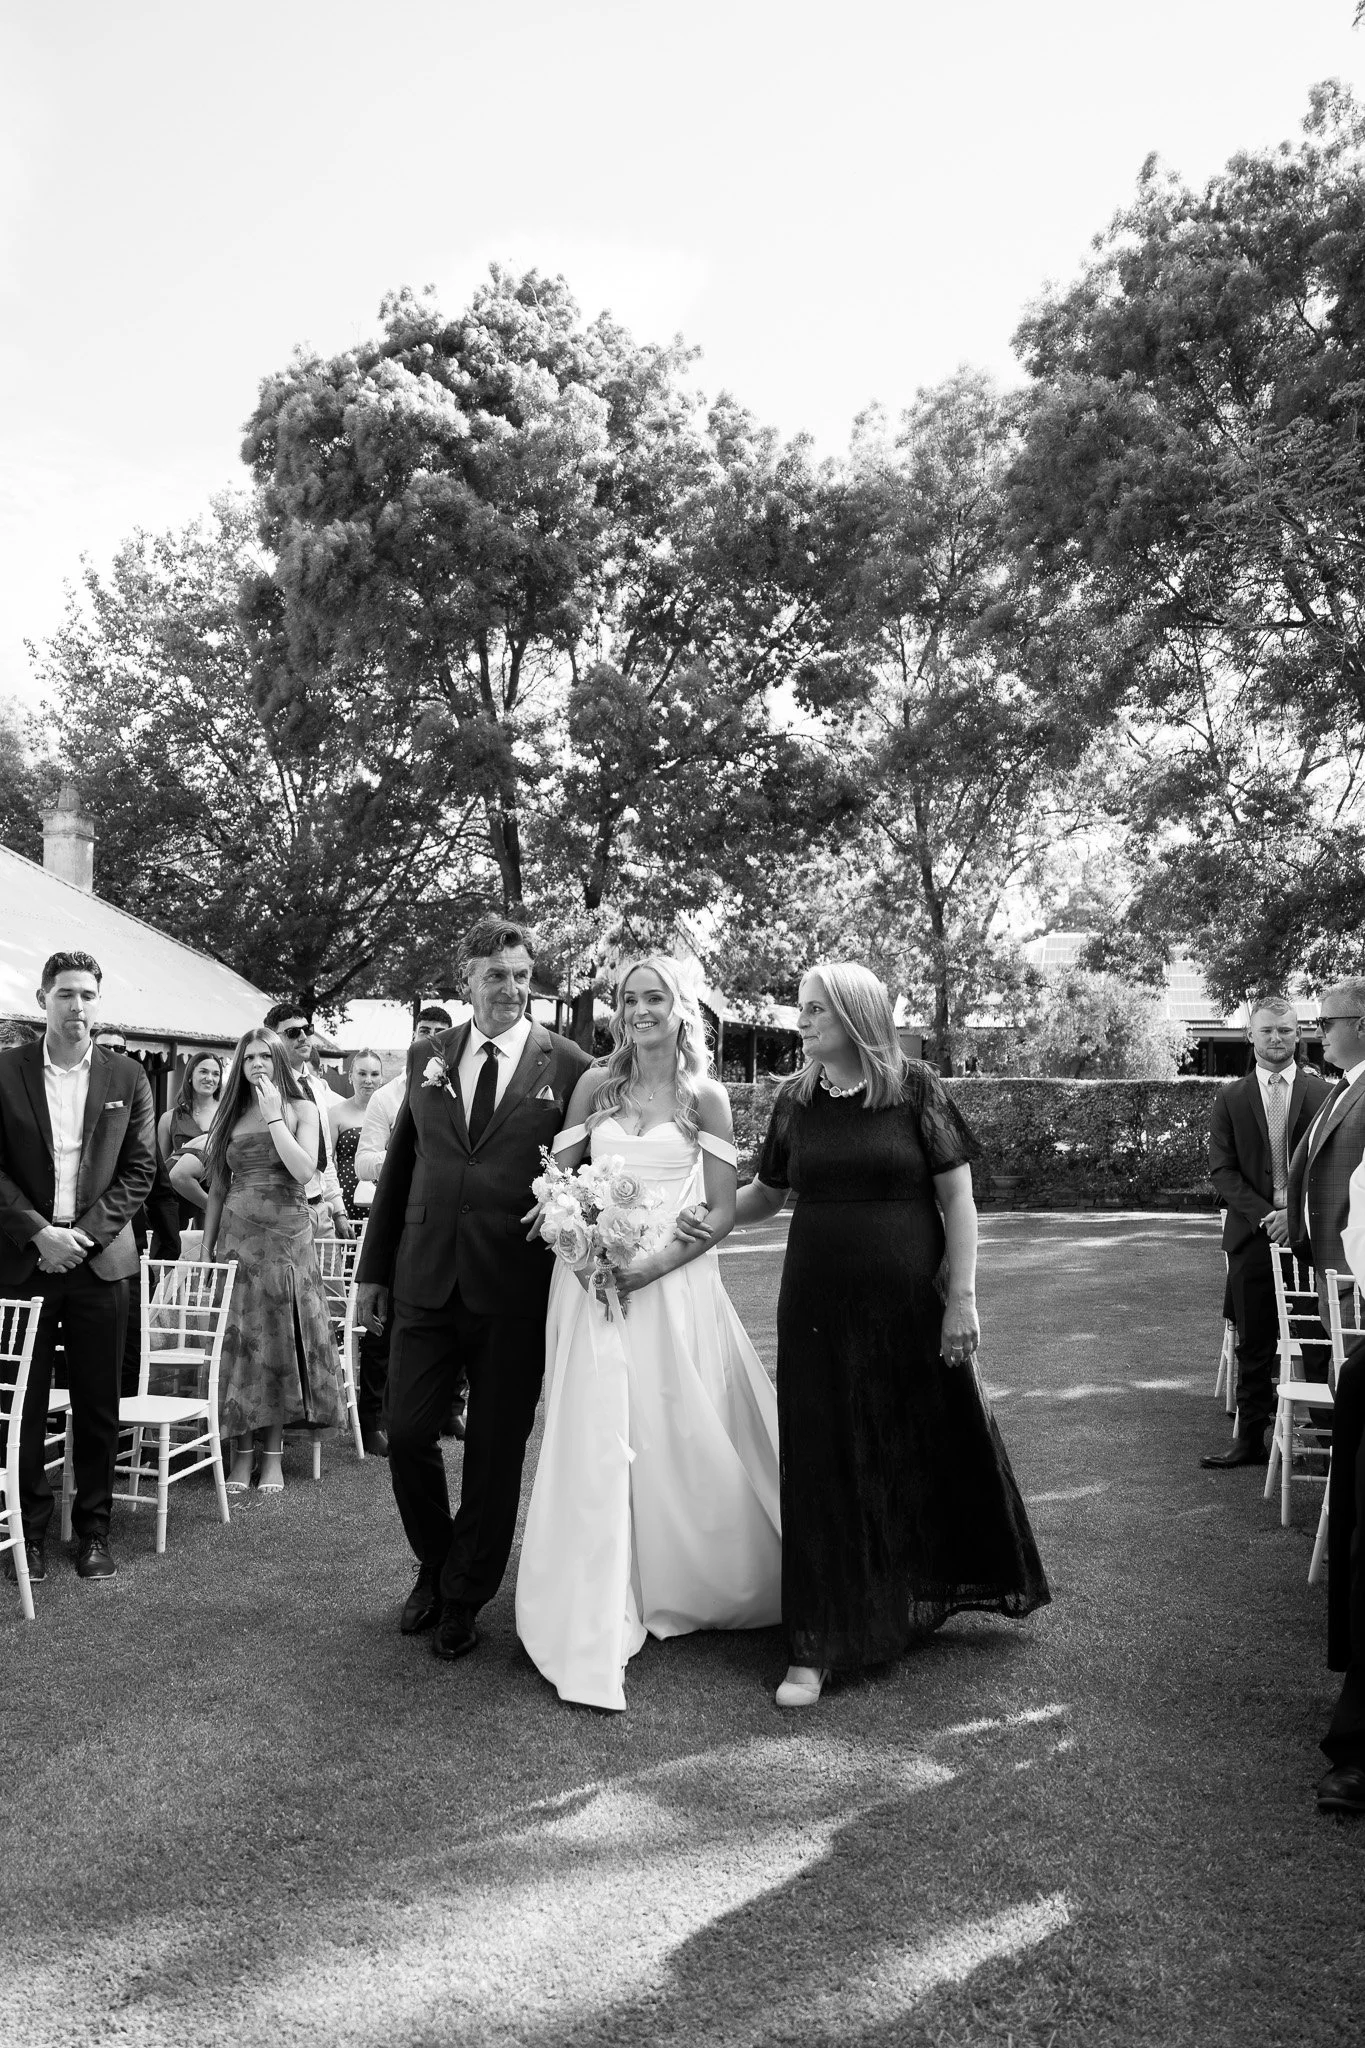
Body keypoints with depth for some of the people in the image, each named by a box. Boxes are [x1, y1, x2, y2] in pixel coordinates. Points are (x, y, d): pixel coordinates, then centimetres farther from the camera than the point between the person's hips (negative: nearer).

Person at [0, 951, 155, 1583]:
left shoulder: (127, 1077, 4)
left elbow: (140, 1169, 3)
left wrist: (85, 1233, -7)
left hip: (99, 1259, 1)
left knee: (98, 1407, 7)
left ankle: (93, 1530, 19)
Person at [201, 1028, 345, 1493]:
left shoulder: (301, 1108, 4)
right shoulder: (231, 1114, 13)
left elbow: (304, 1171, -11)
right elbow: (217, 1189, 13)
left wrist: (273, 1117, -10)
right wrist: (206, 1249, 8)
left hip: (287, 1236, -2)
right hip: (237, 1236, 2)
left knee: (281, 1341, -1)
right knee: (238, 1340, -1)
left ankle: (273, 1454, 7)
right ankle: (242, 1451, 7)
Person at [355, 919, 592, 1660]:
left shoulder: (568, 1066, -3)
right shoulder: (427, 1057, 8)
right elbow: (397, 1167, 12)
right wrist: (374, 1268, 12)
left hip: (515, 1292, -3)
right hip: (426, 1282, 3)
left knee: (496, 1452, 8)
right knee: (406, 1434, 6)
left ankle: (465, 1597, 29)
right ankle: (435, 1563, 34)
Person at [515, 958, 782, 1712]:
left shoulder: (705, 1097, 1)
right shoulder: (595, 1084, 5)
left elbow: (723, 1210, -1)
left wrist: (657, 1262, -13)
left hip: (673, 1286, -1)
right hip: (592, 1280, 1)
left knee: (684, 1443, 8)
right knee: (596, 1444, -2)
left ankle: (699, 1587, 35)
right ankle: (592, 1635, 6)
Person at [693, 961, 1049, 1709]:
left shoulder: (915, 1088, -6)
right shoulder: (795, 1099, 3)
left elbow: (957, 1198, -5)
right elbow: (766, 1193, 13)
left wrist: (962, 1298, -10)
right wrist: (703, 1216, -3)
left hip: (911, 1308, -2)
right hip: (819, 1309, 2)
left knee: (933, 1452, 12)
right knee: (823, 1470, 4)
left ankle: (925, 1597, 37)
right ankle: (818, 1645, 14)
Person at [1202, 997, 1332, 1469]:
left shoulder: (1323, 1094, 4)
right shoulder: (1231, 1099, 6)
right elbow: (1221, 1169, 2)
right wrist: (1266, 1215, -10)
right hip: (1253, 1236, 1)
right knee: (1254, 1346, 7)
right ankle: (1250, 1439, 15)